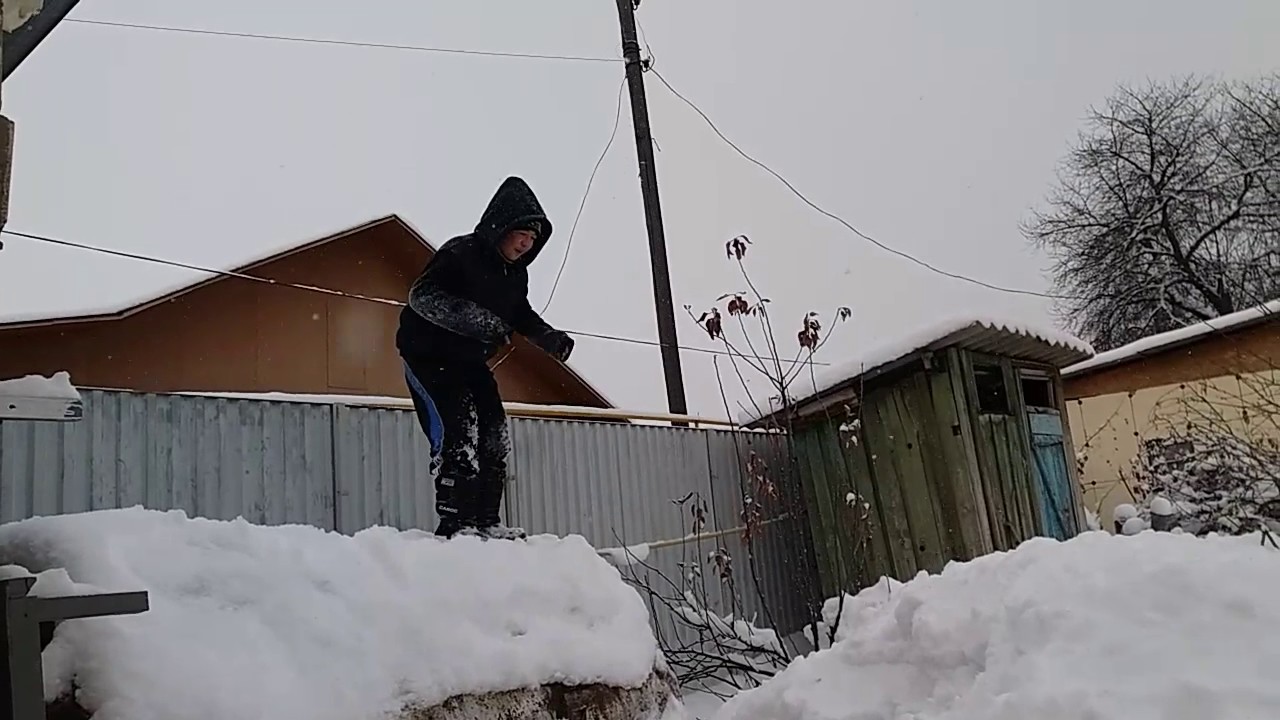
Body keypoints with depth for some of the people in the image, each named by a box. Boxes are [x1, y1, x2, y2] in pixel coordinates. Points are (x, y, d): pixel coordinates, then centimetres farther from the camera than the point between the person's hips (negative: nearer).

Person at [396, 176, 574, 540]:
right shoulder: (460, 254, -23)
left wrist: (550, 338, -2)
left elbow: (520, 313, 16)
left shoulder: (515, 273, 0)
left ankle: (486, 521, 9)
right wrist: (475, 319, -41)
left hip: (470, 359, 8)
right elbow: (422, 295, -30)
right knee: (456, 432, -19)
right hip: (428, 353, -8)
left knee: (494, 434, 3)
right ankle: (454, 524, -14)